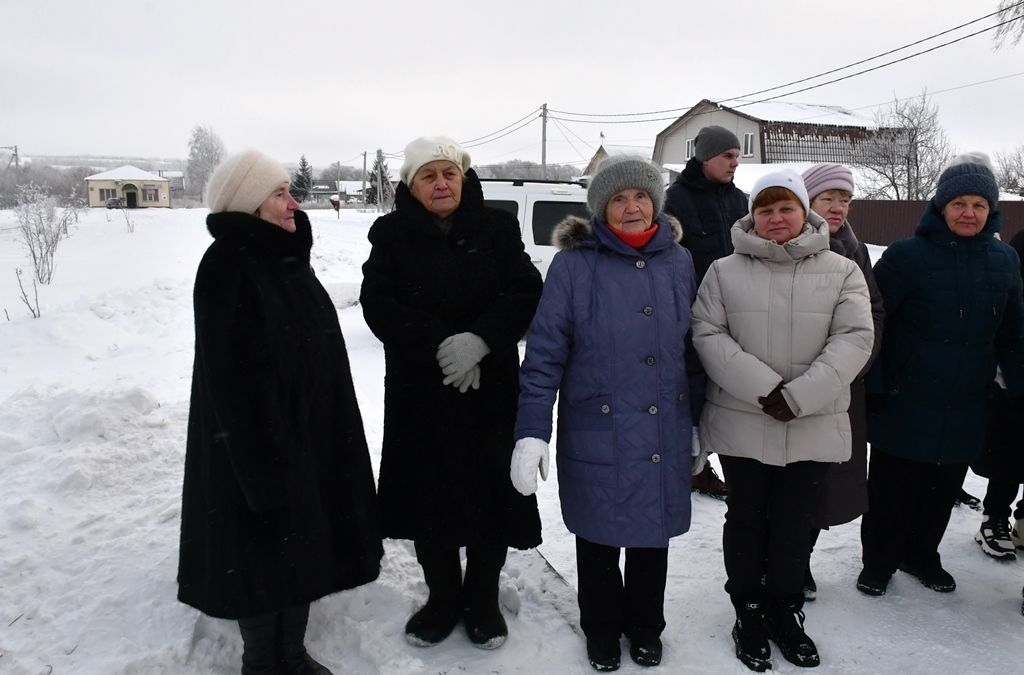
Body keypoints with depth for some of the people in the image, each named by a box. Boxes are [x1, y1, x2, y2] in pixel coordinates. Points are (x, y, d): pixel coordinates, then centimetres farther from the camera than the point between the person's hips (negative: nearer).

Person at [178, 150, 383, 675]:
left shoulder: (287, 258, 9)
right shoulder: (226, 267, -16)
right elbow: (232, 375, -20)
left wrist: (333, 433, 16)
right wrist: (263, 462, -21)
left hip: (309, 437, 8)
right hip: (257, 447, -8)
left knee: (304, 548, 17)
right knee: (264, 553, 7)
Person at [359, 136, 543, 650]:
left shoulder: (496, 228, 1)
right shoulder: (391, 234, 1)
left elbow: (526, 294, -6)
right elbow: (378, 304, -8)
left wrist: (479, 341, -21)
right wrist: (440, 347, -19)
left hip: (490, 389, 0)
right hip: (420, 391, 0)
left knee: (491, 495, 6)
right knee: (430, 495, 10)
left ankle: (483, 600, 29)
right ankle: (442, 598, 32)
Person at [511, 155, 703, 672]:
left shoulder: (679, 263, 4)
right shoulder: (574, 265, -8)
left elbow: (692, 349, 11)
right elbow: (545, 353, -10)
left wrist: (698, 423, 14)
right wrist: (531, 433, -14)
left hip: (665, 436, 3)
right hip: (597, 437, -3)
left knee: (653, 537, 17)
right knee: (599, 539, 13)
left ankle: (646, 629, 42)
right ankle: (602, 631, 39)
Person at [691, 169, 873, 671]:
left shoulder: (841, 272, 2)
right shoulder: (724, 272, 0)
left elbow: (854, 339, -7)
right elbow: (707, 334, -8)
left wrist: (799, 396, -18)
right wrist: (763, 388, -18)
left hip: (813, 427, 1)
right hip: (742, 424, 0)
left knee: (795, 524, 13)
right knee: (746, 520, 13)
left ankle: (785, 612, 35)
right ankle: (749, 612, 32)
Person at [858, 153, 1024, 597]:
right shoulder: (906, 256, -11)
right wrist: (872, 387, -12)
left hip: (964, 410, 4)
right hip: (904, 405, -4)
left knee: (942, 491, 17)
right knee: (891, 492, 8)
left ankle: (921, 555, 38)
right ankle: (879, 560, 27)